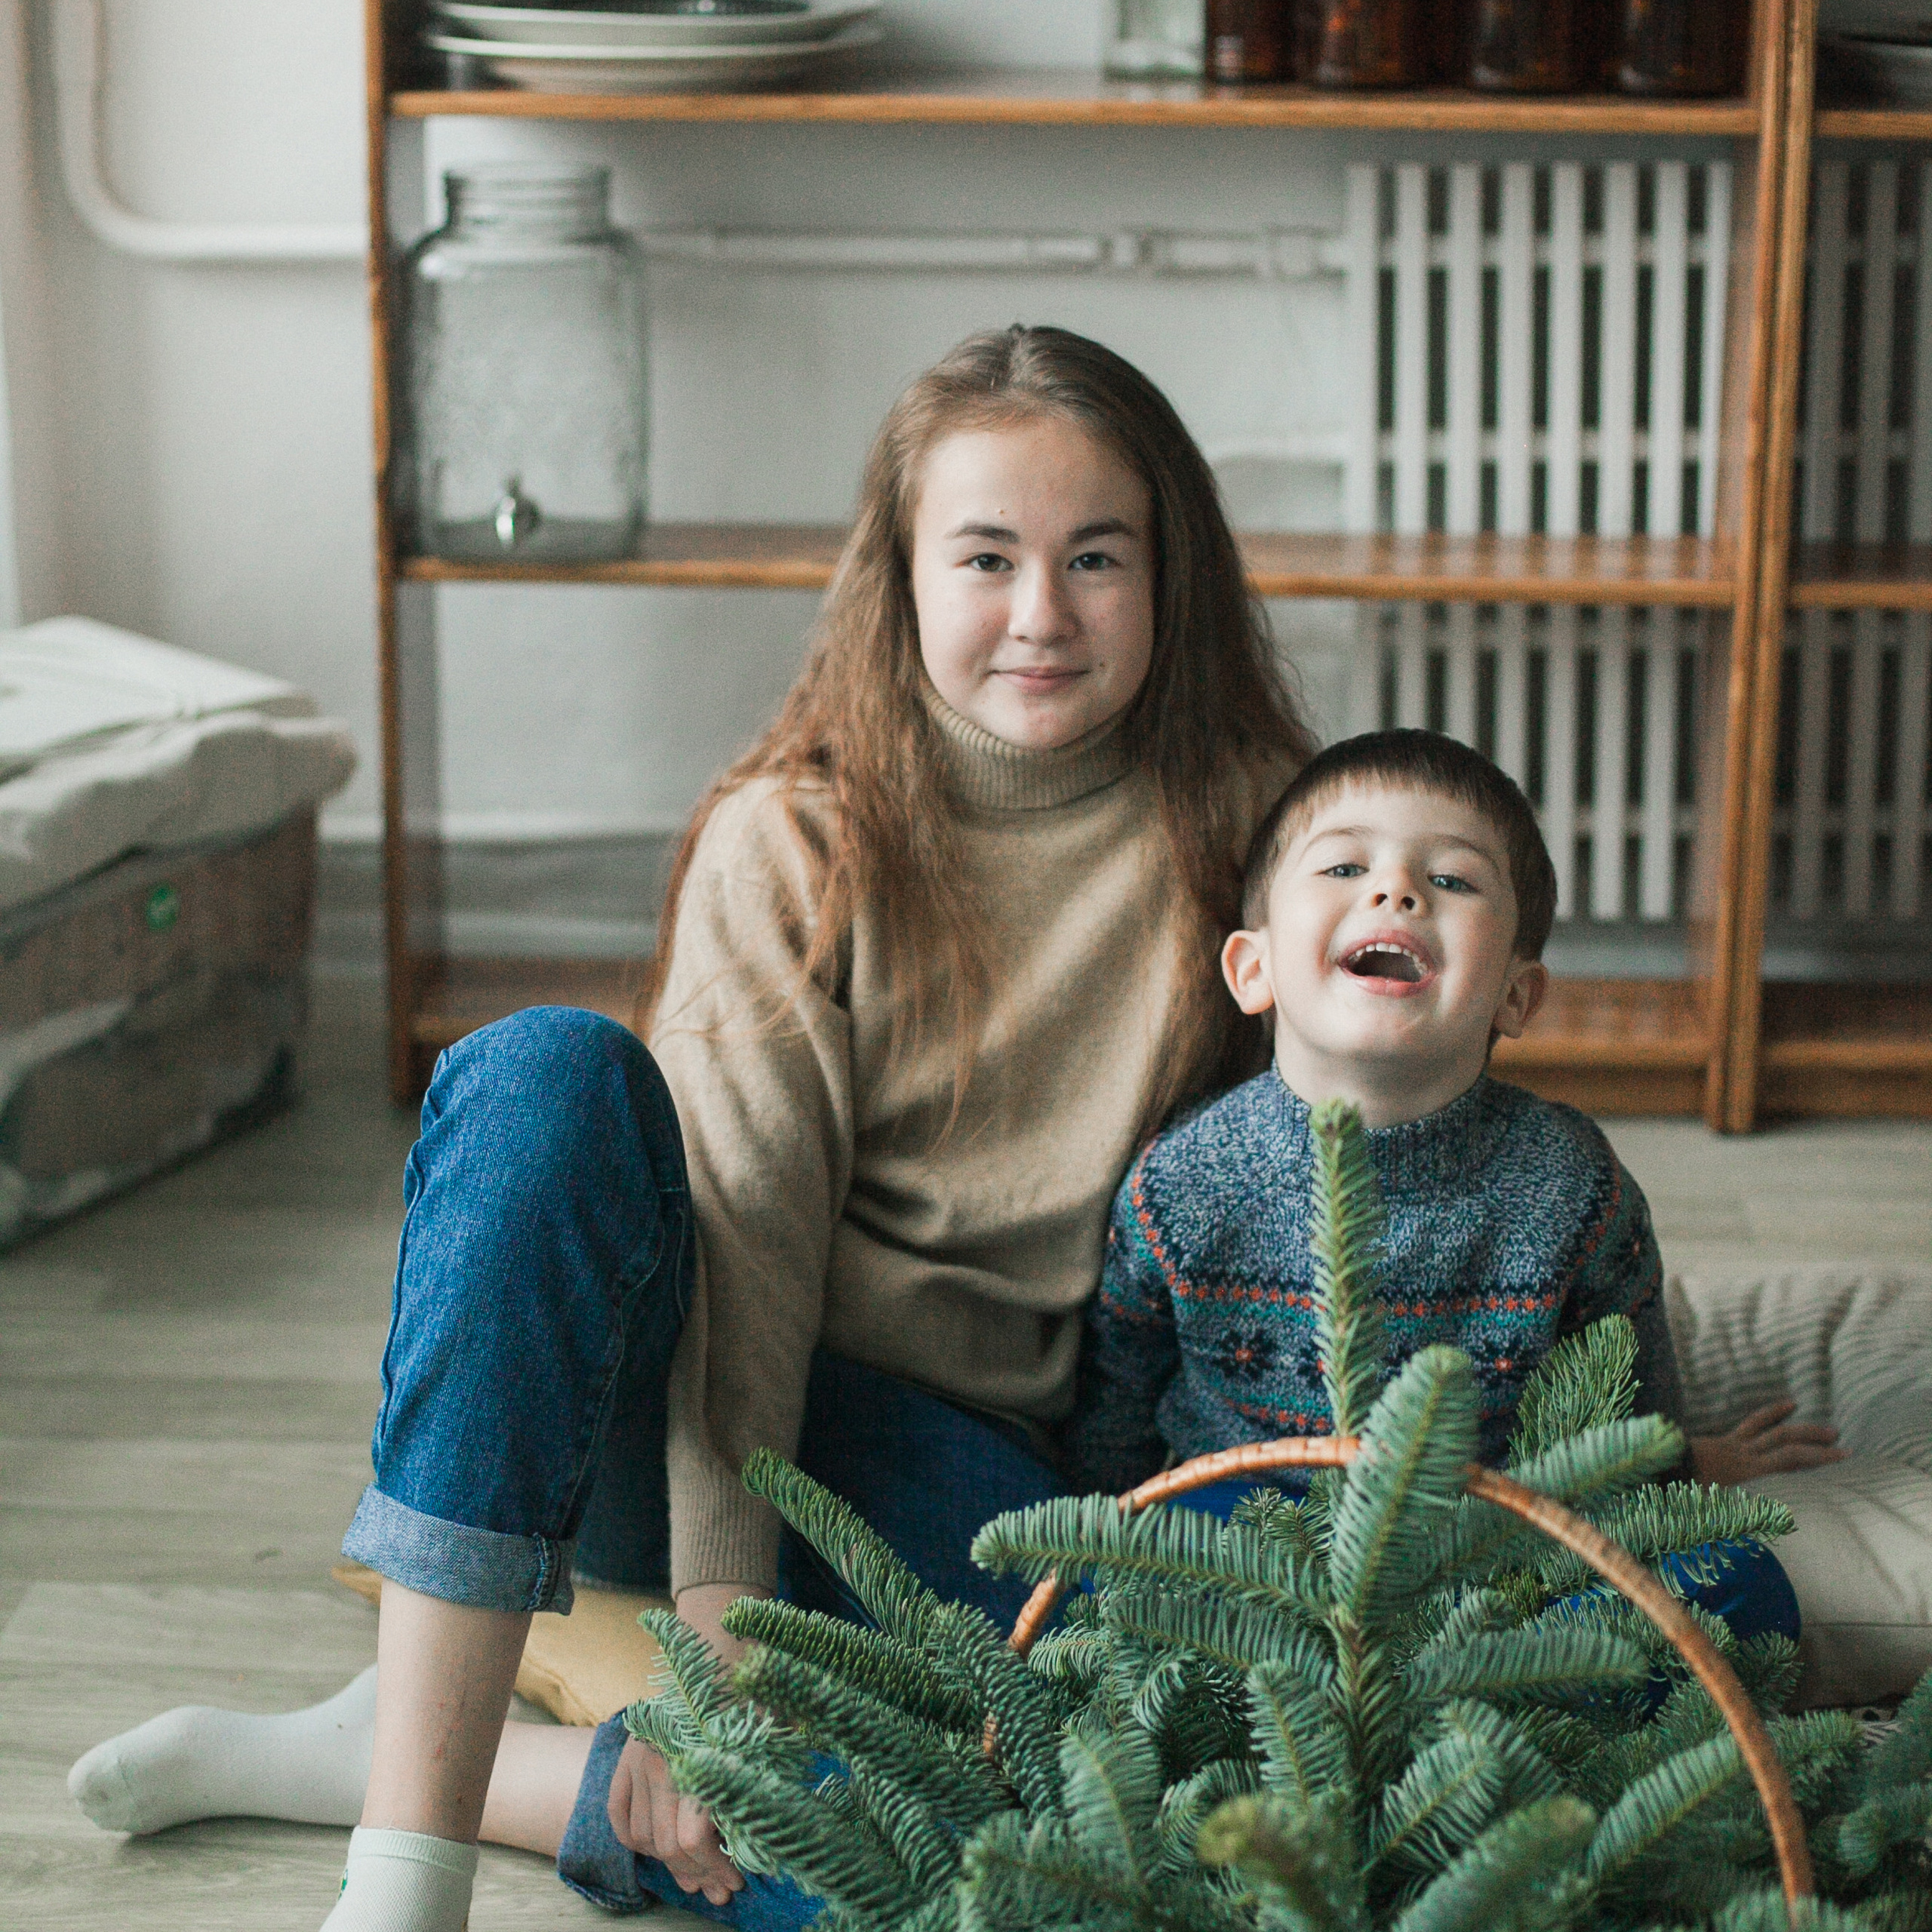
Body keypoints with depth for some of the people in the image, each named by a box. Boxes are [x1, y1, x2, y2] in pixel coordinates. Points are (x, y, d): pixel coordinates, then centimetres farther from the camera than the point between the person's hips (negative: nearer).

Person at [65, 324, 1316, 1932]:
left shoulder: (1245, 837, -2)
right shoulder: (796, 838, -6)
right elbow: (743, 1221, -17)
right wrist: (719, 1603, -28)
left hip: (969, 1463, 1)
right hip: (694, 1406, -1)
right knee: (548, 1073, -32)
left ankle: (360, 1756, -16)